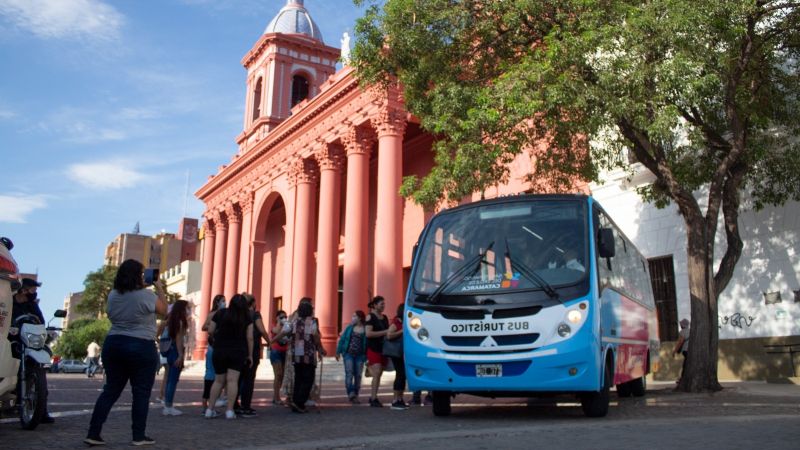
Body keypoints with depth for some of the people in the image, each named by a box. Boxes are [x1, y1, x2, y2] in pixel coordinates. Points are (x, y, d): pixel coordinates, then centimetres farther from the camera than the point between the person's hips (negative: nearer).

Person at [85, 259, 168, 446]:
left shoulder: (113, 296, 6)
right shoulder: (146, 295, -13)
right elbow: (163, 310, 1)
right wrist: (160, 288, 12)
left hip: (113, 345, 6)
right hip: (141, 347, -6)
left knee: (111, 390, 12)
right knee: (141, 392, 3)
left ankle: (93, 433, 10)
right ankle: (139, 436, 7)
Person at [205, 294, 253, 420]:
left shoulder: (220, 313, 3)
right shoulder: (247, 318, -1)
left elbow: (210, 331, 2)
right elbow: (249, 337, -4)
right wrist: (250, 355, 1)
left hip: (219, 351, 2)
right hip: (238, 352, -2)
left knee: (219, 380, 12)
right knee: (232, 380, -3)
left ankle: (209, 409, 11)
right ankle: (230, 410, -7)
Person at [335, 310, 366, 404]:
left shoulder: (365, 329, -2)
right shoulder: (349, 328, 6)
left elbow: (367, 343, -3)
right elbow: (342, 340, 9)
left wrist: (366, 356, -7)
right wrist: (338, 352, 5)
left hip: (360, 355, -1)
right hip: (348, 354, 1)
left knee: (358, 375, 5)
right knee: (349, 373, -12)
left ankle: (355, 396, 15)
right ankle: (351, 393, -17)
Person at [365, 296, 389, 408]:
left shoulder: (384, 317, 15)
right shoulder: (370, 317, -6)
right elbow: (368, 333, -17)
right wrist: (384, 332, -18)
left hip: (383, 349, 7)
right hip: (373, 349, -7)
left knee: (378, 374, 9)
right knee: (377, 373, -14)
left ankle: (372, 397, 19)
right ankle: (374, 399, -11)